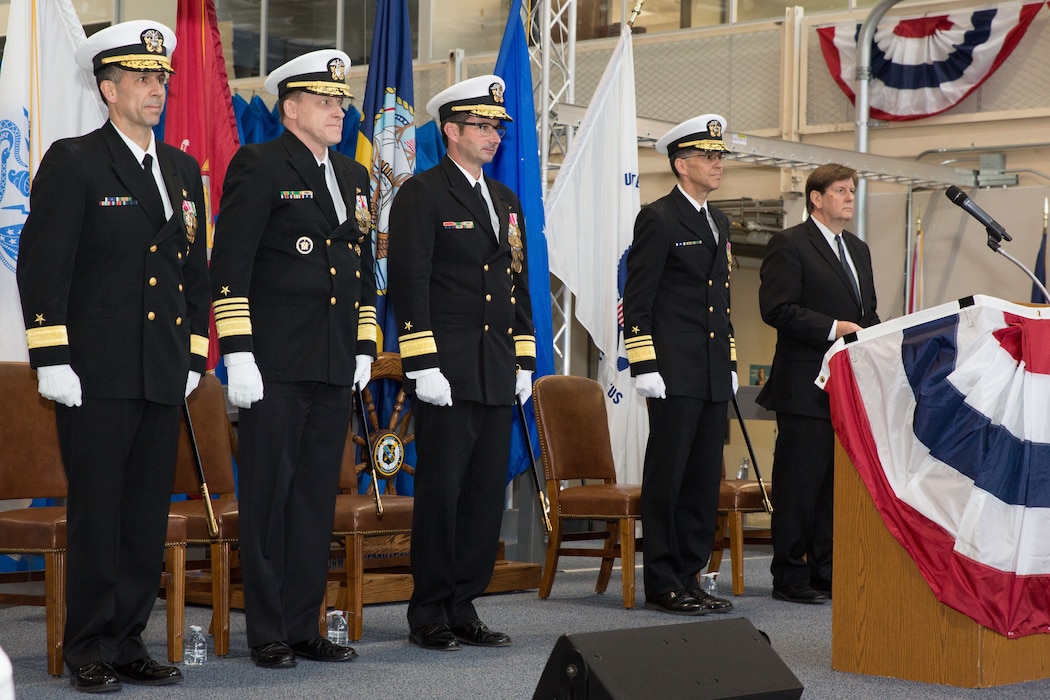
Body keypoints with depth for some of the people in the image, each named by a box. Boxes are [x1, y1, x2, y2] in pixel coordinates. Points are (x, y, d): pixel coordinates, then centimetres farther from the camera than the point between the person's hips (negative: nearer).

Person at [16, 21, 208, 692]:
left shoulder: (184, 169, 16)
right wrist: (51, 360, -13)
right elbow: (42, 265, -7)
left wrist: (195, 358, 13)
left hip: (164, 377, 6)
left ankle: (129, 642, 17)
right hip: (97, 375, -6)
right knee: (96, 516, -1)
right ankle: (90, 651, 7)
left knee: (148, 517, 8)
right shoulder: (73, 162, -2)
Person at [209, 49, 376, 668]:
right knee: (268, 497, -1)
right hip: (276, 363, -7)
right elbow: (230, 265, -10)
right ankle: (268, 633, 6)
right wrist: (237, 354, -16)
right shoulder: (258, 166, -5)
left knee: (318, 498, 9)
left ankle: (305, 627, 16)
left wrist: (365, 348, 15)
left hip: (335, 365, 7)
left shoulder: (354, 176, 17)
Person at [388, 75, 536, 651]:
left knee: (486, 494, 7)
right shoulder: (421, 195, -4)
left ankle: (463, 608, 16)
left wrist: (524, 362, 15)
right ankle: (428, 617, 6)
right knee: (441, 491, -4)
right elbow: (409, 285, -10)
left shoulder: (506, 200, 18)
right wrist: (423, 366, -16)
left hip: (498, 374, 7)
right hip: (447, 372, -7)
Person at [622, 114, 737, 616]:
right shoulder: (658, 219, -7)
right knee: (667, 477, -4)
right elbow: (637, 301, -10)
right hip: (675, 373, -8)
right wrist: (644, 366, -16)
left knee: (705, 480, 9)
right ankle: (661, 586, 2)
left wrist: (730, 363, 18)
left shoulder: (719, 223, 18)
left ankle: (688, 579, 16)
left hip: (713, 376, 8)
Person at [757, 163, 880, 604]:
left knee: (840, 482, 8)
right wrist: (835, 328, -20)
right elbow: (777, 309, -15)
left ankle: (825, 572, 15)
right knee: (799, 483, -3)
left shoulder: (858, 249, 21)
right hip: (806, 385, -8)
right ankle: (790, 577, 3)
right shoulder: (789, 245, -5)